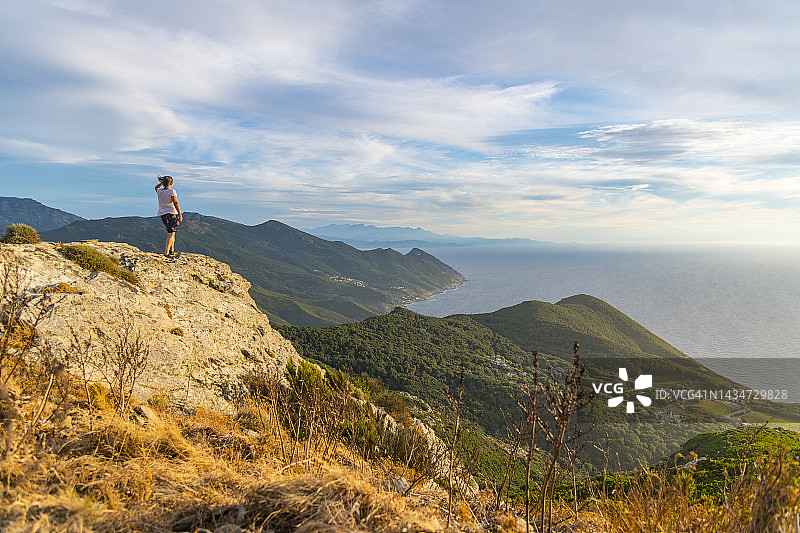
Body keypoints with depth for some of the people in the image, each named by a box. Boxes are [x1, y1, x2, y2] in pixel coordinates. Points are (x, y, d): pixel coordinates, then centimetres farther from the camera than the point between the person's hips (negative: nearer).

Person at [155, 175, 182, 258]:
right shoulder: (172, 191, -10)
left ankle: (172, 251, 18)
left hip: (162, 214, 7)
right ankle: (166, 252, -16)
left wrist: (162, 182, 18)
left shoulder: (159, 191, 7)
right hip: (172, 214, -7)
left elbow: (156, 188, 33)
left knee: (171, 232, 20)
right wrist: (180, 215, -18)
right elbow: (176, 203, -17)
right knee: (171, 234, -7)